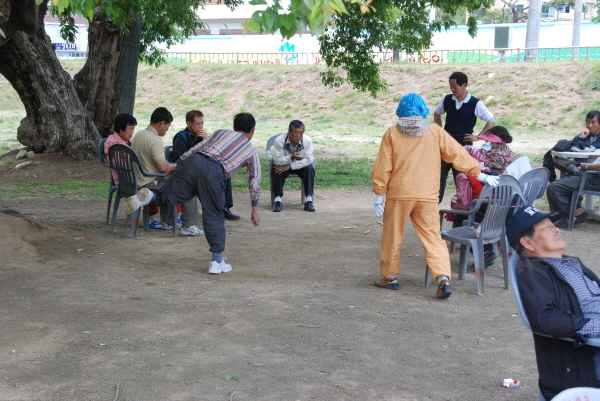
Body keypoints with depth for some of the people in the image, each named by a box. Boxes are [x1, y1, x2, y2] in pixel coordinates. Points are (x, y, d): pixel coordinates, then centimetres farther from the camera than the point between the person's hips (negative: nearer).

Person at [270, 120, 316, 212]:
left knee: (309, 169, -28)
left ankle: (308, 200, -22)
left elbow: (309, 160, -23)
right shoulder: (279, 140, -23)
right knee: (275, 170, -31)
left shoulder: (307, 140, -21)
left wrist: (289, 166, -31)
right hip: (283, 166, -1)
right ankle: (278, 199, -20)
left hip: (300, 166, 1)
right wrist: (290, 157, -41)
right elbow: (277, 160, -23)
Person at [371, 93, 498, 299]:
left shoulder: (391, 134, 1)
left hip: (398, 195, -1)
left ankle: (389, 276, 22)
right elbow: (458, 154, 4)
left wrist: (379, 194, 4)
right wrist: (479, 174, 11)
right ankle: (443, 278, -12)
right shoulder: (436, 132, 4)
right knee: (433, 237, 3)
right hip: (427, 197, 1)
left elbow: (383, 168, 0)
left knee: (392, 236, 13)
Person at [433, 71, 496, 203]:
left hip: (464, 146, -3)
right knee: (440, 176, 0)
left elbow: (491, 121, -2)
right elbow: (437, 114, 21)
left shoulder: (476, 104, -9)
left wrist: (477, 137, -6)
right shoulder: (447, 100, 2)